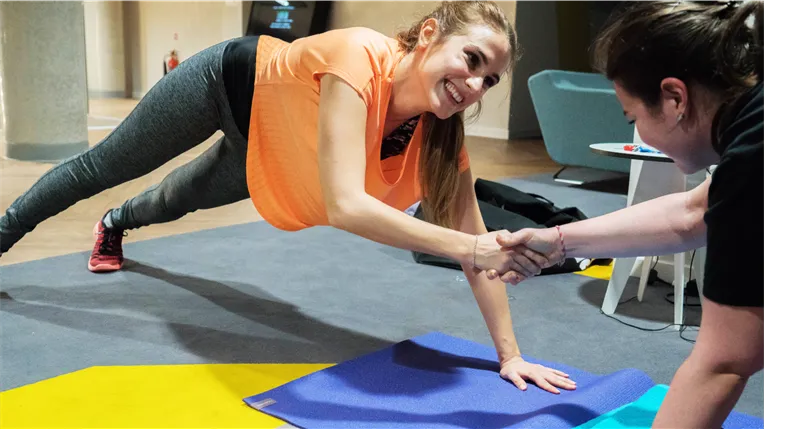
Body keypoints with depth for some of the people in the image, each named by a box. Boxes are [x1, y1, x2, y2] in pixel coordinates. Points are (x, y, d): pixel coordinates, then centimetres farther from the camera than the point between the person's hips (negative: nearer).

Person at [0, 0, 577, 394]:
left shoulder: (442, 133, -28)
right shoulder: (358, 59, -45)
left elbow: (477, 245, -23)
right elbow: (345, 205, -55)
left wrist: (509, 354, -25)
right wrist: (464, 246, -58)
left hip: (264, 150, 6)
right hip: (231, 82, -6)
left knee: (181, 200, 33)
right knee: (103, 167, 17)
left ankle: (113, 226, 68)